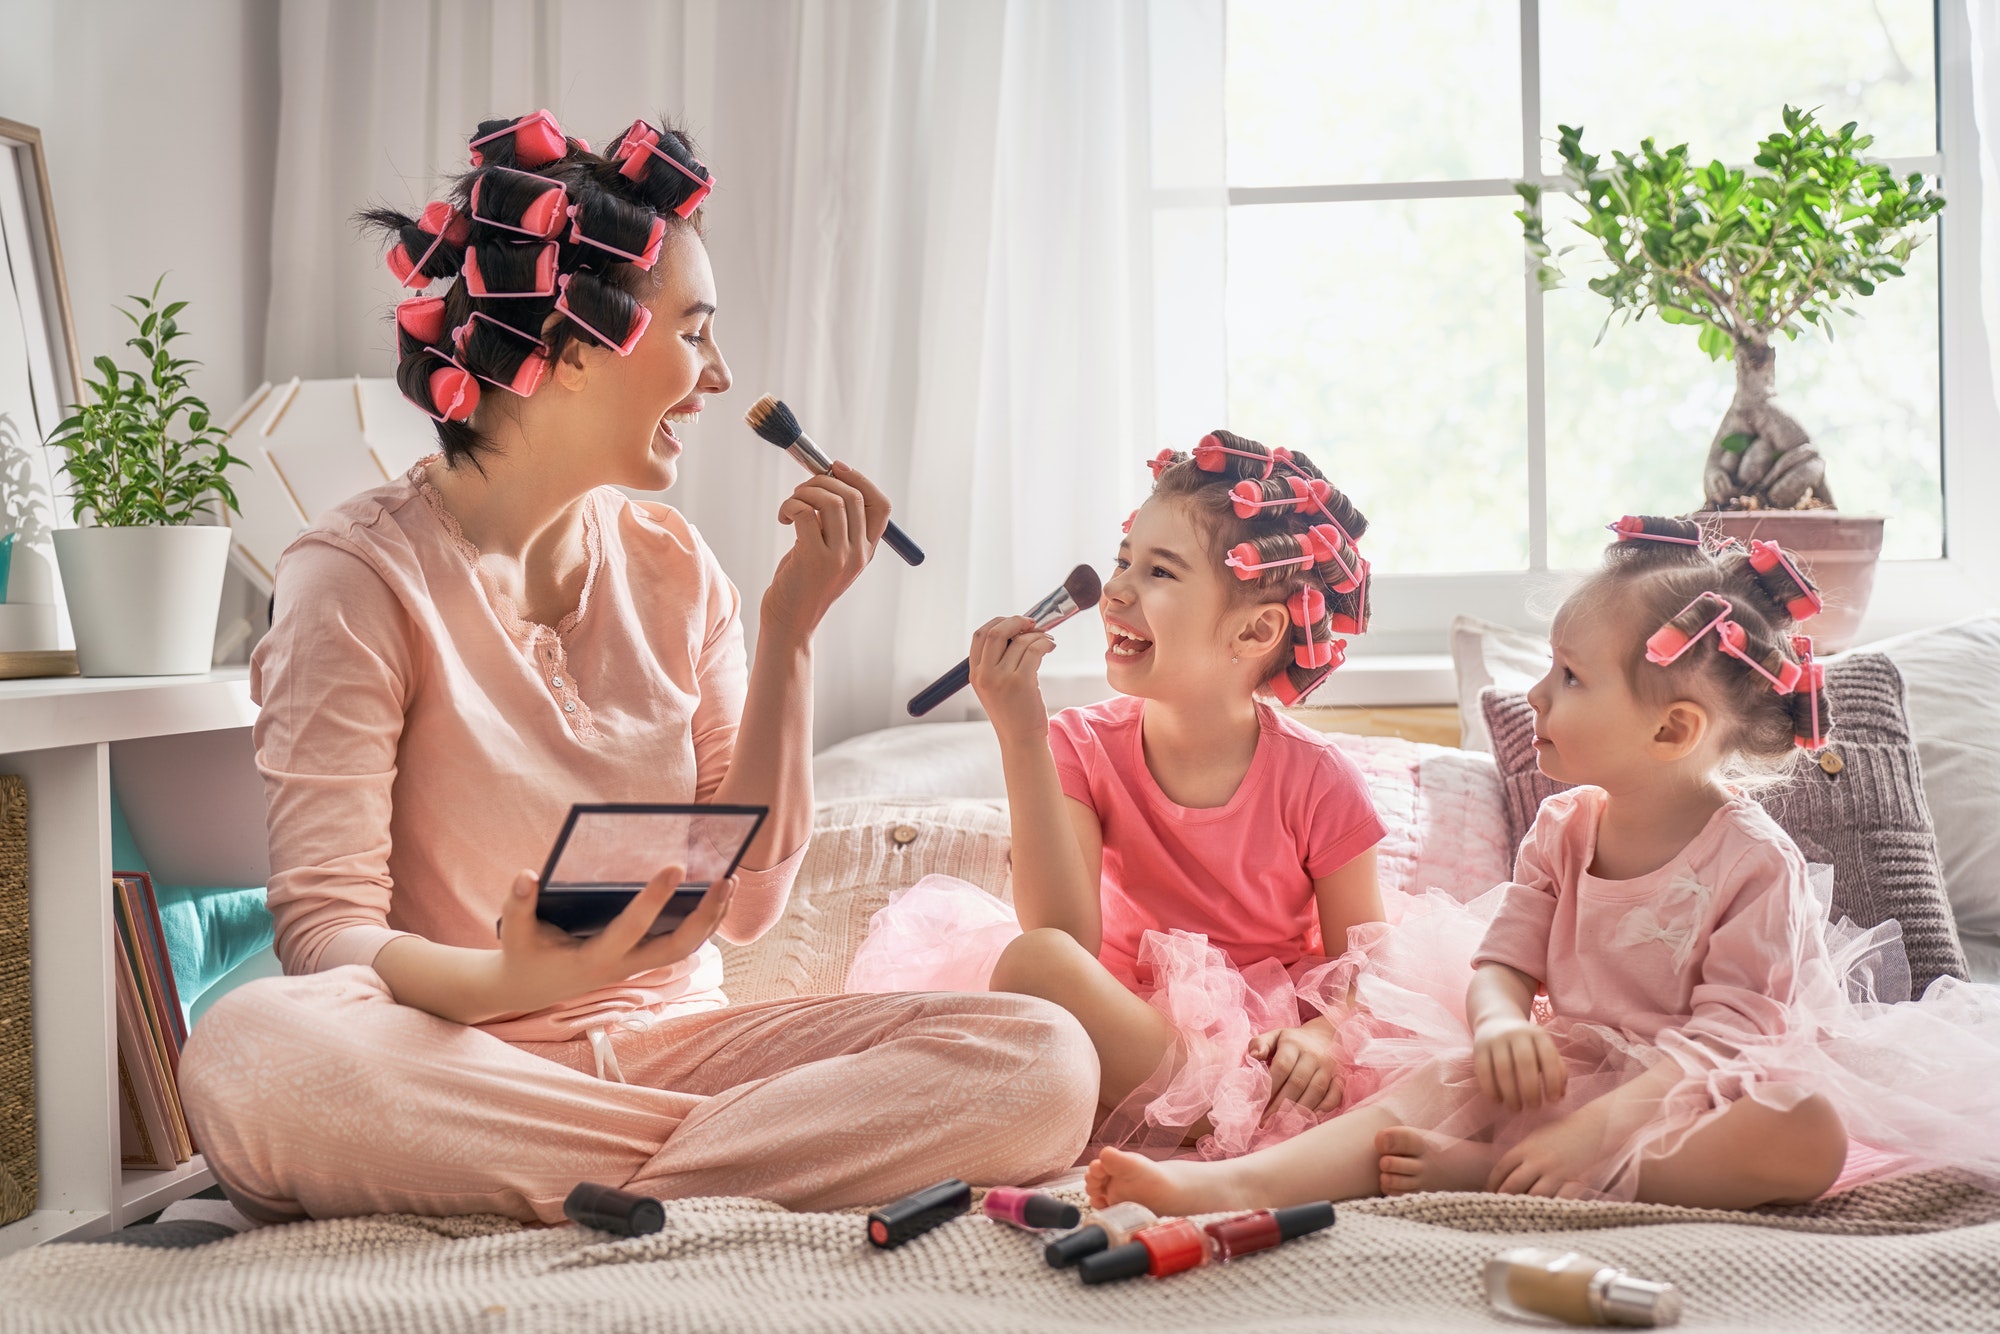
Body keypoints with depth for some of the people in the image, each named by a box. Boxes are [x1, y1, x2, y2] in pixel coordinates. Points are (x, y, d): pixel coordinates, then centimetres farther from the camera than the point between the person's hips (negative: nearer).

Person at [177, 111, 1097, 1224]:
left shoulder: (674, 569, 8)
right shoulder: (362, 577, -7)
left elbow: (747, 902, 5)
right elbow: (326, 932, -12)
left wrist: (789, 633, -3)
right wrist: (517, 981, -34)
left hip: (670, 1037, 4)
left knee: (1041, 1055, -20)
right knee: (253, 1057, -39)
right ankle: (776, 1146, -25)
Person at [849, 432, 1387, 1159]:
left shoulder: (1316, 779, -6)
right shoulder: (1084, 746, -3)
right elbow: (1067, 940, -17)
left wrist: (1325, 1037, -25)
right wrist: (1020, 737, -22)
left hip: (1262, 1051, 0)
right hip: (1124, 1032, 0)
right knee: (1036, 961, -30)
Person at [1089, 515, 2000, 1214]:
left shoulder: (1754, 862, -14)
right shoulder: (1563, 832, 5)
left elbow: (1725, 1034, -21)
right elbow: (1504, 960, 4)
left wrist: (1603, 1125, -35)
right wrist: (1501, 1022, -23)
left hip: (1694, 1094, -4)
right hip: (1566, 1069, 4)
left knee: (1811, 1134, -35)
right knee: (1441, 1079, -21)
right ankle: (1243, 1183, -43)